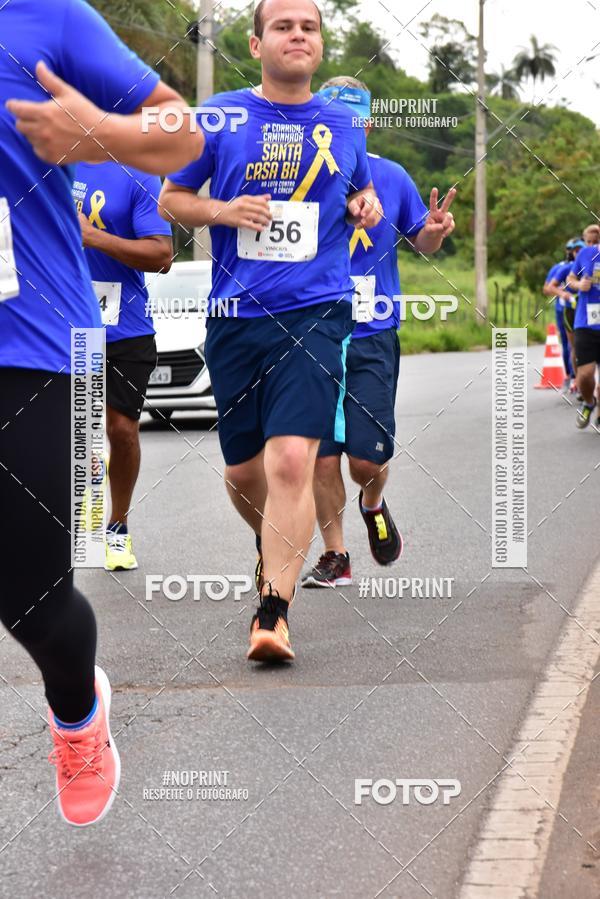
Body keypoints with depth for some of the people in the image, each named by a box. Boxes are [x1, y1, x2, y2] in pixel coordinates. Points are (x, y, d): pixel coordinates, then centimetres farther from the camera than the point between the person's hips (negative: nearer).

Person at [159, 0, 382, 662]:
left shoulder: (342, 125, 10)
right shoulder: (220, 117, 4)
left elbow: (360, 190, 29)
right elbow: (171, 199, 10)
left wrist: (366, 205, 6)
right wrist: (223, 211, -9)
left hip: (316, 314, -1)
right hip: (234, 315, 1)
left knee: (291, 459, -18)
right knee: (243, 469, 10)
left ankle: (273, 612, -16)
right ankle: (274, 548, 43)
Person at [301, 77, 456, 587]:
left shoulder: (391, 178, 2)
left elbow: (422, 243, 14)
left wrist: (434, 232, -9)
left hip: (373, 338, 0)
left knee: (368, 456, -4)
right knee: (323, 455, 1)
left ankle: (373, 506, 32)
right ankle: (335, 558, 17)